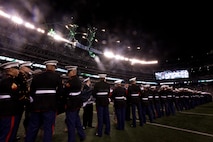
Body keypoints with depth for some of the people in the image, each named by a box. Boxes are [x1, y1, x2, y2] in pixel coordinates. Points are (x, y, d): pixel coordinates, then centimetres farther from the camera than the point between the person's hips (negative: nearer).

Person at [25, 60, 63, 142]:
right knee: (48, 128, 6)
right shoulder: (57, 76, -3)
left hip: (36, 104, 4)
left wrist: (34, 101, 15)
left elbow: (31, 90, 8)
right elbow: (60, 91, -7)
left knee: (32, 127, 17)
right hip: (50, 105, -4)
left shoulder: (36, 76, 7)